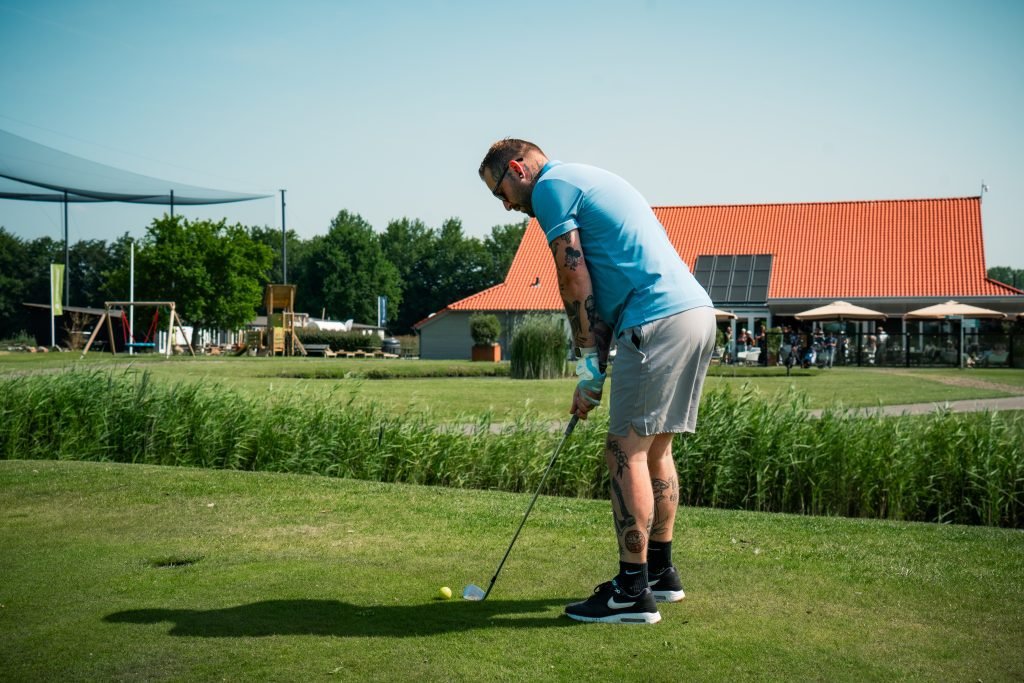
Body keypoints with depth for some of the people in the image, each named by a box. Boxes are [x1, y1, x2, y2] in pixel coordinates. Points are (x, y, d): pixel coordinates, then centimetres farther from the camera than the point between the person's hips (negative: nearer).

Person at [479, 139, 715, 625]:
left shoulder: (551, 186, -2)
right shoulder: (589, 182, 26)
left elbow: (576, 282, -7)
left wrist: (589, 369, -1)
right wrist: (597, 365, 17)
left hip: (658, 323, -10)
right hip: (697, 311, 10)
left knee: (627, 452, -6)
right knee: (655, 449, 17)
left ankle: (633, 592, -3)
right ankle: (660, 571, 26)